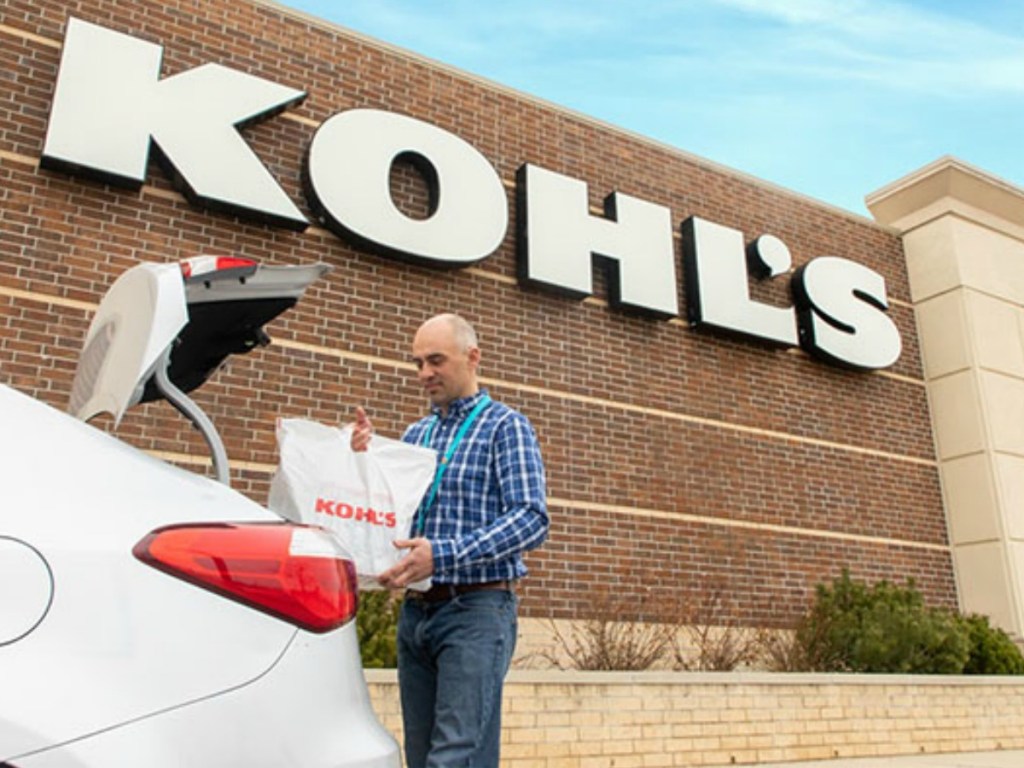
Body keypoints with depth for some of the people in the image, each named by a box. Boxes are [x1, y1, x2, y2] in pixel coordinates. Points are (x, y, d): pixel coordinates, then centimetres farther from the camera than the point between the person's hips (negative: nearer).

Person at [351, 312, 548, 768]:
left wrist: (443, 555, -25)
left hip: (476, 609, -6)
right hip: (416, 610, 7)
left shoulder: (505, 425, -2)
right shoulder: (415, 434, 17)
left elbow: (531, 519, -14)